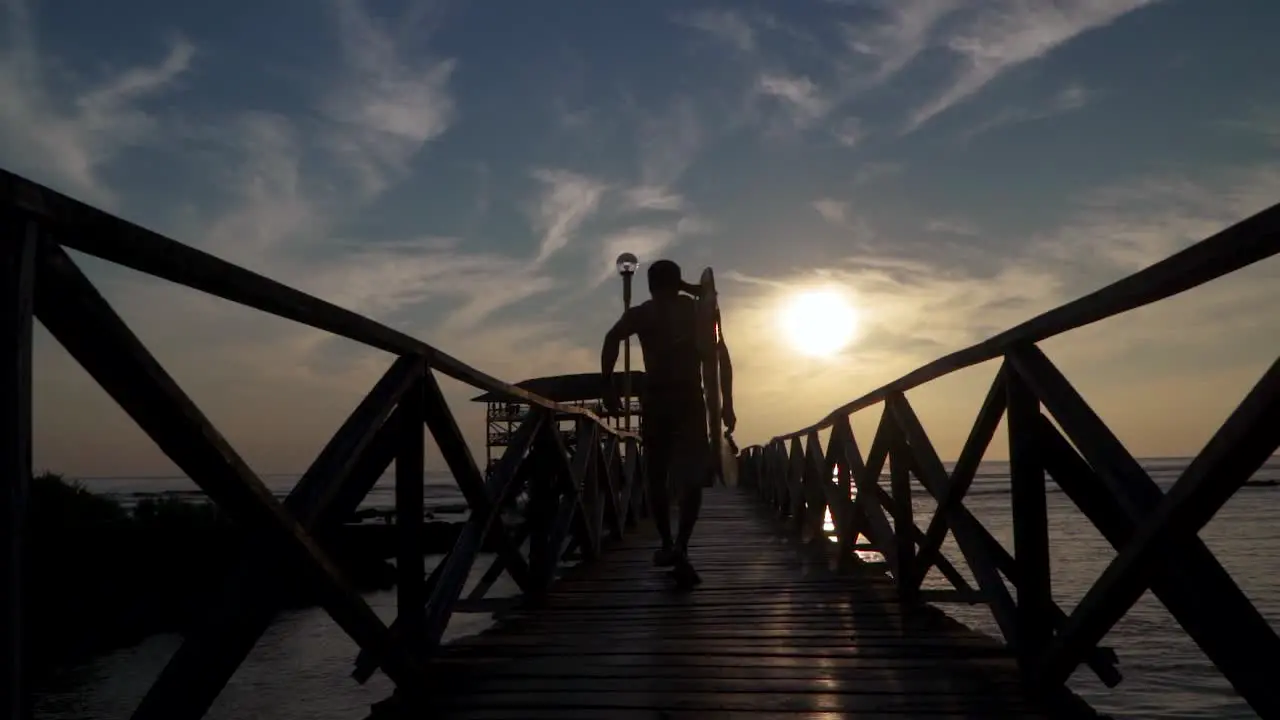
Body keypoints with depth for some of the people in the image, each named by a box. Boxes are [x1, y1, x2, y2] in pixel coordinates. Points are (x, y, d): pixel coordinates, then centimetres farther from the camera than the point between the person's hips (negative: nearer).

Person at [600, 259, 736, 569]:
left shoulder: (639, 313, 8)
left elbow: (612, 340, -10)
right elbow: (722, 357, 5)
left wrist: (608, 386, -7)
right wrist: (726, 405, 6)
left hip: (656, 399, 0)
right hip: (690, 399, 0)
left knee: (657, 476, 12)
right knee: (692, 476, 4)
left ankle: (668, 545, 13)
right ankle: (680, 544, -13)